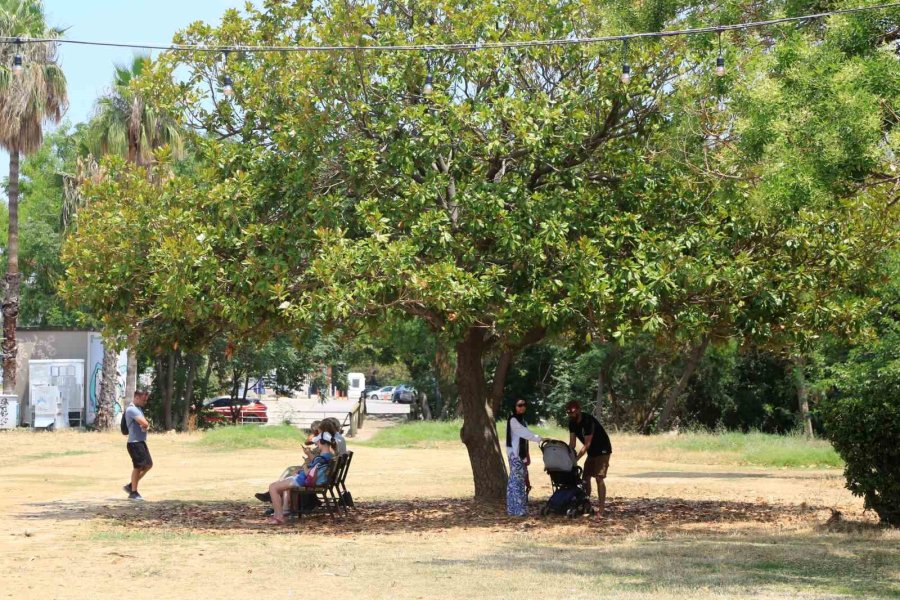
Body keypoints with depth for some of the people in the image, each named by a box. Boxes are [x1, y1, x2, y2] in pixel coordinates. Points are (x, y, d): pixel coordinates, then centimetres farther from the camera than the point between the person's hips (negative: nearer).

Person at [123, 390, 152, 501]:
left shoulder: (139, 409, 17)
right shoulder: (132, 410, -16)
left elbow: (145, 425, 19)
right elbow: (145, 424, -25)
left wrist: (145, 426, -4)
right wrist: (146, 425, -2)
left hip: (141, 442, 10)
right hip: (135, 442, -10)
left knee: (148, 465, 12)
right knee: (138, 467, -4)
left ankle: (130, 486, 20)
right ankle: (133, 493, 6)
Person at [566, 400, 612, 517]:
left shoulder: (588, 421, -27)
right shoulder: (572, 423, -3)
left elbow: (587, 444, -29)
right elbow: (572, 443, -2)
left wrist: (576, 459, -32)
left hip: (602, 450, -8)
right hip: (591, 452, 8)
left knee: (599, 478, -16)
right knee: (586, 477, 7)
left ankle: (601, 509, -18)